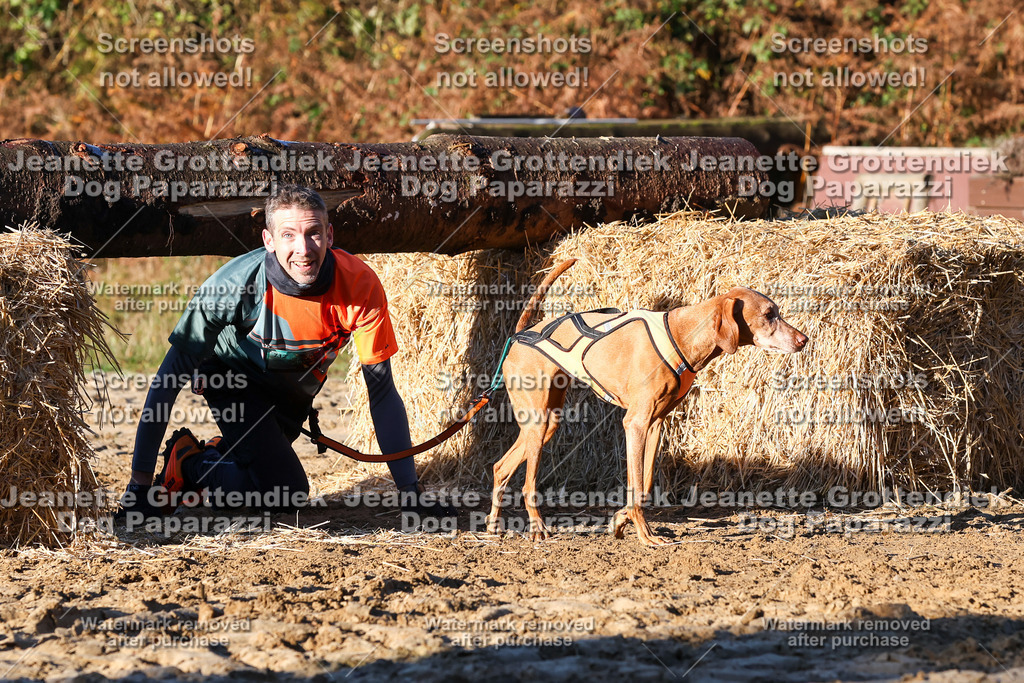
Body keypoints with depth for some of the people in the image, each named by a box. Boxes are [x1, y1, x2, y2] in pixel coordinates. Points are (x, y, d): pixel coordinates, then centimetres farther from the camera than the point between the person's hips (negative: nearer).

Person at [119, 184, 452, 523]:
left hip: (297, 388, 4)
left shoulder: (360, 284, -32)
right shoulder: (236, 283, -37)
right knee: (285, 493, -20)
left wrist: (410, 494, -26)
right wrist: (140, 483, -34)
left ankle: (215, 451, 44)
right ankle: (186, 461, 2)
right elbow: (170, 376, -31)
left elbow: (382, 393, -23)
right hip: (233, 376, -4)